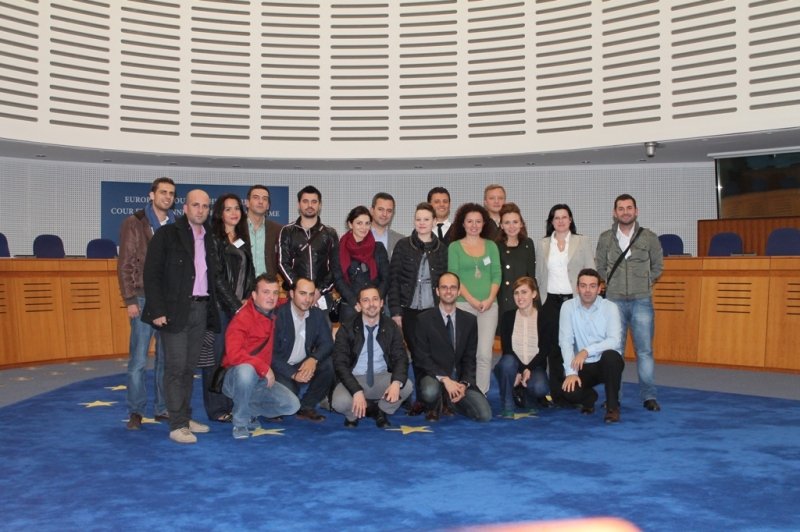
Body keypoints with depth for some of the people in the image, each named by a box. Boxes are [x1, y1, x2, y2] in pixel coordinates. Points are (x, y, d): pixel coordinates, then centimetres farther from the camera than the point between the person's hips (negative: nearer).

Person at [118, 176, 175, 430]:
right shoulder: (134, 223, -1)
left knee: (166, 359, 8)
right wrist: (130, 300, -9)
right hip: (144, 298, -4)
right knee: (138, 360, -1)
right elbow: (125, 264, -4)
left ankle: (163, 408, 18)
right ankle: (136, 411, 10)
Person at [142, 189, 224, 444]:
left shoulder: (209, 239, 15)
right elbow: (152, 274, -9)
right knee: (175, 367, -5)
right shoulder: (167, 234, -4)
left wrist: (211, 308, 9)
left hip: (201, 310, 6)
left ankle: (186, 417, 19)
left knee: (189, 367, 11)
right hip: (175, 310, -6)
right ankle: (177, 425, -1)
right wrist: (157, 310, -15)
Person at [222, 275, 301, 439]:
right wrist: (264, 367, -27)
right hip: (236, 378, -6)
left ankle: (249, 410, 15)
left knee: (292, 405, -7)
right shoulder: (242, 319, -19)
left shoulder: (274, 314, 2)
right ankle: (240, 422, -17)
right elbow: (233, 354, -30)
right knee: (246, 370, -40)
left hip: (262, 380, 6)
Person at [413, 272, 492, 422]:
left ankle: (449, 402, 16)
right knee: (430, 392, -38)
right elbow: (422, 357, -8)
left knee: (485, 415, -15)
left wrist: (464, 384, -11)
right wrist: (445, 379, -19)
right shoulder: (424, 319, -3)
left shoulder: (470, 320, 6)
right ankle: (435, 408, 2)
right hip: (434, 377, -3)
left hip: (460, 379, 3)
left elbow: (469, 358, 5)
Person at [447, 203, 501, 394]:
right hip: (463, 304, -2)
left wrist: (490, 299, -7)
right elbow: (453, 277, -2)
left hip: (489, 305, 2)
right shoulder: (455, 247, 6)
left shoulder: (491, 246, 13)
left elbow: (497, 275, 8)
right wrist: (472, 300, -11)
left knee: (485, 354, -4)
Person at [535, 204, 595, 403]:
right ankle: (557, 394, 8)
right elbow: (539, 276, 14)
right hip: (550, 301, 2)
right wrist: (537, 301, 9)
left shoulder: (582, 242, 7)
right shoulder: (543, 245, 12)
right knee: (553, 348, 1)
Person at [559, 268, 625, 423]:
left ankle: (612, 406, -15)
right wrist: (571, 372, -23)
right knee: (570, 392, -27)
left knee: (610, 355, -36)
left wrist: (587, 351, -32)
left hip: (607, 363, -1)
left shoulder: (610, 307, -8)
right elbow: (566, 341, -12)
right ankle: (589, 398, 13)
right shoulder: (568, 306, -5)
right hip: (583, 366, 1)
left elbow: (615, 341, -20)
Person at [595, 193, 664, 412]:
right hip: (614, 301, 1)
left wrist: (644, 284, 6)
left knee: (644, 350, -1)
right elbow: (600, 267, 15)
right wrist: (612, 284, 7)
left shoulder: (649, 238, 4)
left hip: (641, 301, -1)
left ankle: (649, 396, 7)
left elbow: (658, 267, 13)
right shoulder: (605, 239, 6)